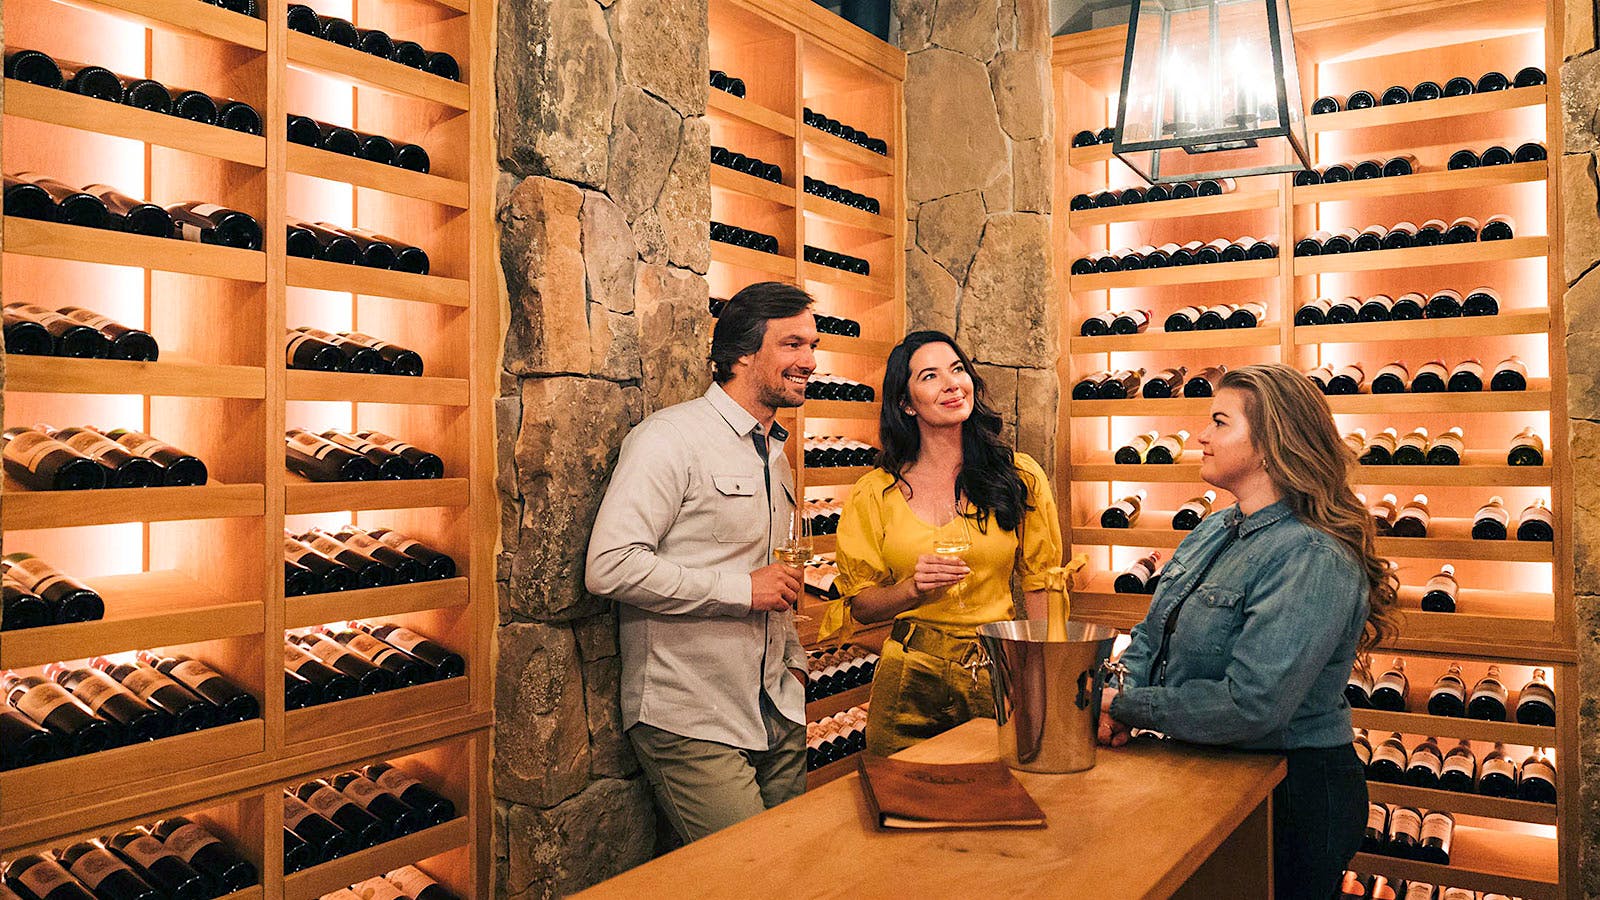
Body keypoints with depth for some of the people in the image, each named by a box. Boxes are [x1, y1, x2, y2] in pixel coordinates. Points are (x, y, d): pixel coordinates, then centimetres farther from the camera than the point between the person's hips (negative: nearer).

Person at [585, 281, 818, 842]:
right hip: (692, 724, -8)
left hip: (778, 717, 8)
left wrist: (794, 662, 15)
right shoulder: (671, 438, -12)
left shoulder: (776, 452, 17)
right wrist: (743, 589, -19)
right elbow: (610, 566, -24)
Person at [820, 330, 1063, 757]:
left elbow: (1040, 585, 4)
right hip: (910, 681, 0)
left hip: (1001, 674, 0)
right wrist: (914, 588, -14)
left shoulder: (1019, 476, -1)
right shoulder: (876, 493, 0)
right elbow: (860, 606, 4)